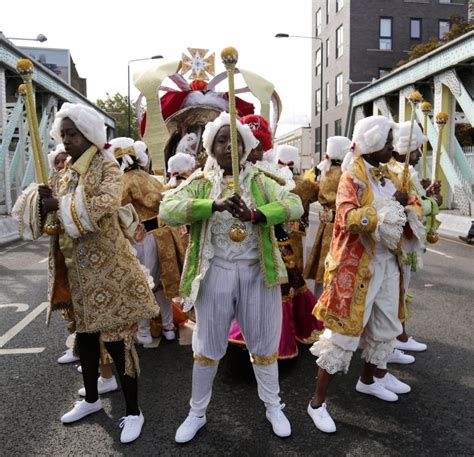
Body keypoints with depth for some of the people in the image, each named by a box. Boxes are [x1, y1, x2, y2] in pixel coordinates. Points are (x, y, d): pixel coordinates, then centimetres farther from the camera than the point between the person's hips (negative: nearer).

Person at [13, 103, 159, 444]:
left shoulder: (107, 167, -8)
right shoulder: (67, 172, 13)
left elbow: (103, 206, -26)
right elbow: (47, 210, 9)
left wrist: (59, 205, -20)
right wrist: (41, 201, -13)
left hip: (107, 268, -7)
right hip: (76, 270, 7)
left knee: (117, 339, 0)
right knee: (85, 334, 18)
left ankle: (133, 412, 16)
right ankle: (91, 399, 38)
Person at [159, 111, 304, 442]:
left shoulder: (259, 181, 1)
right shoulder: (200, 183, -1)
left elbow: (295, 205, -14)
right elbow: (166, 210, -18)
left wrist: (255, 214, -33)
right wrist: (215, 204, -31)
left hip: (257, 273, 1)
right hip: (215, 274, 0)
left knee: (264, 344, 15)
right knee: (207, 348, 13)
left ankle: (273, 407, 38)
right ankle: (197, 413, 35)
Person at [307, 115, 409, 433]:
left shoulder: (384, 175, 11)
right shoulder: (353, 176, -13)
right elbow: (348, 219, -30)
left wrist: (406, 204, 1)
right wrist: (391, 206, -23)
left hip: (386, 263, 9)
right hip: (356, 266, -8)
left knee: (386, 327, 20)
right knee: (344, 332, -4)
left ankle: (368, 380, 44)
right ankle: (318, 402, 10)